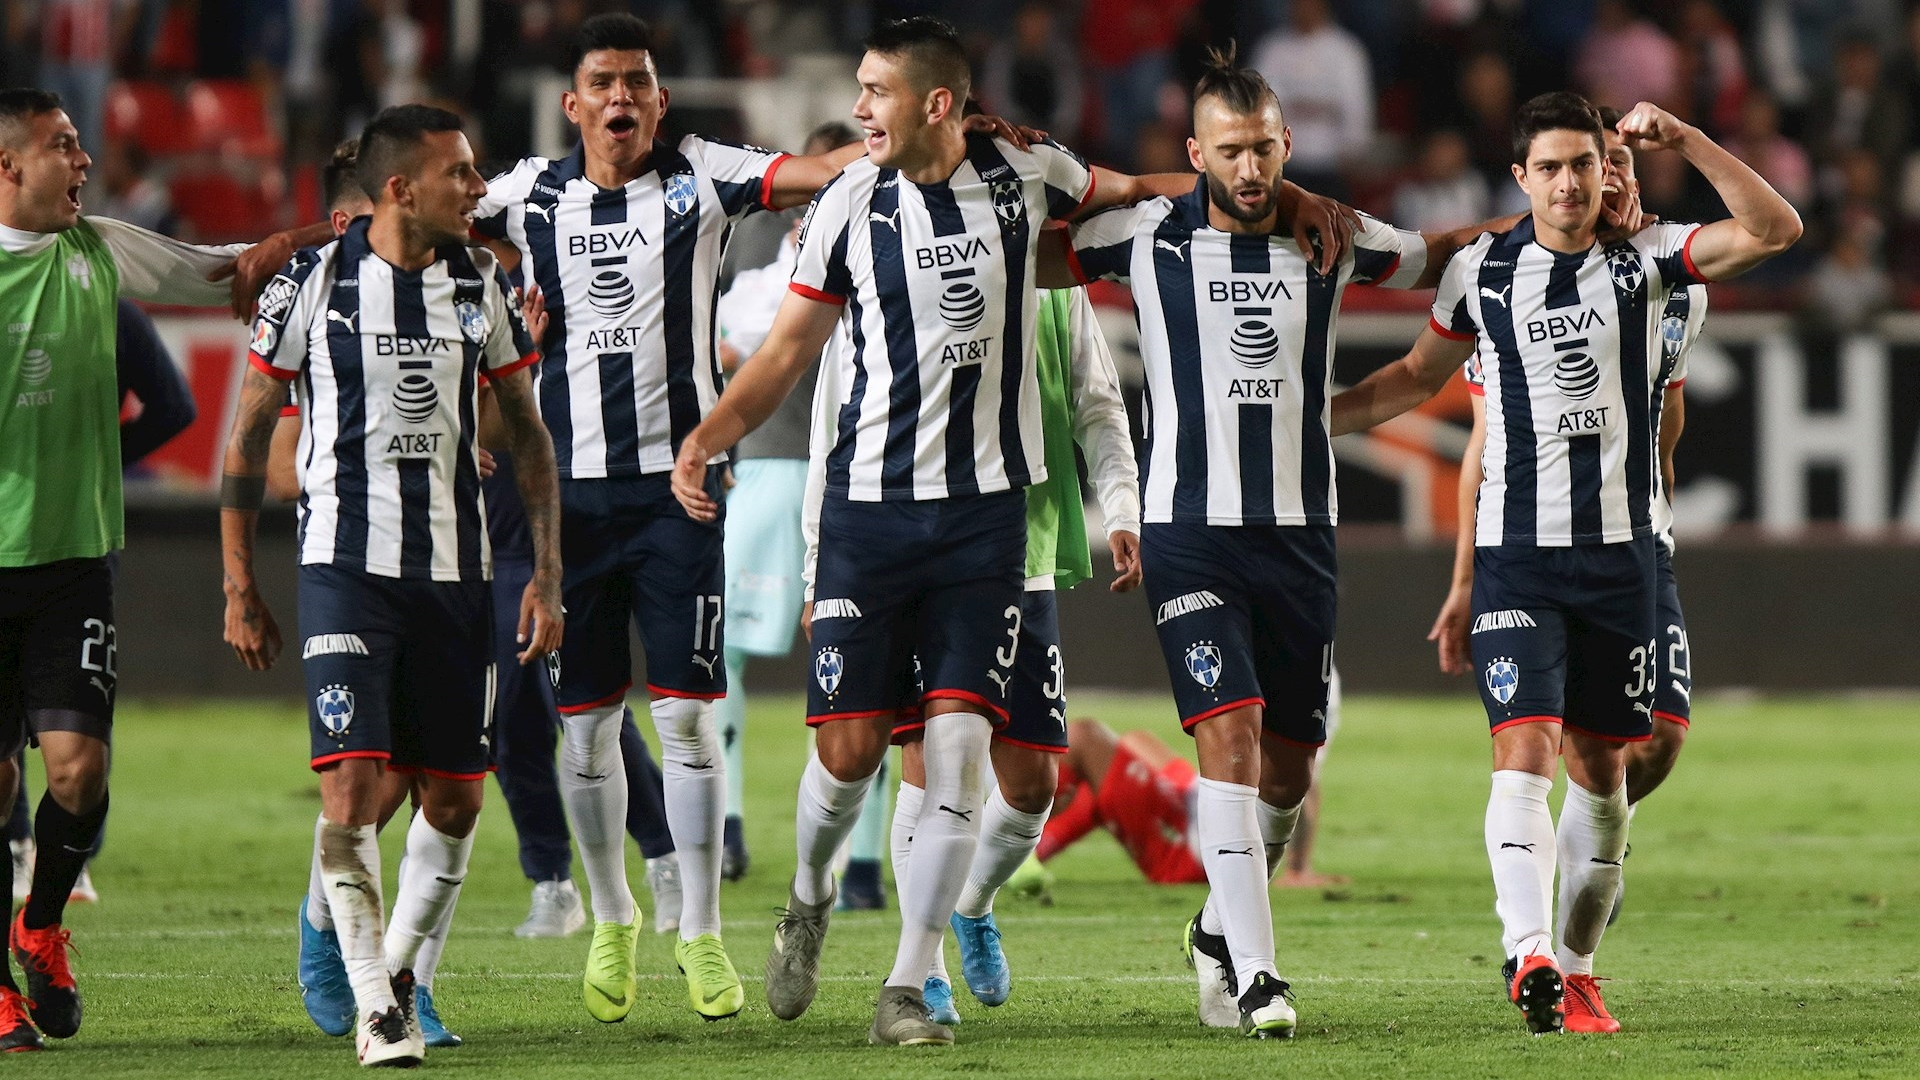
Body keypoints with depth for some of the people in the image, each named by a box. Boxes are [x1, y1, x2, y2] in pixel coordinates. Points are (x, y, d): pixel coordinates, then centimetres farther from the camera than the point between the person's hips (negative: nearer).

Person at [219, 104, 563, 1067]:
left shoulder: (481, 285, 6)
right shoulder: (314, 283, -3)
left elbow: (527, 435, 14)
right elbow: (250, 430, 5)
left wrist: (546, 575, 6)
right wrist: (240, 587, 3)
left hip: (455, 571, 4)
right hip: (347, 563, -4)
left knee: (454, 800, 4)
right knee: (353, 786, -15)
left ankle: (401, 968, 25)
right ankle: (374, 1007, -8)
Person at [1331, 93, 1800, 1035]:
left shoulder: (1644, 260, 1)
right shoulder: (1481, 270, 5)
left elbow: (1776, 230, -11)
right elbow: (1418, 376, 21)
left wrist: (1684, 141, -19)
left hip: (1620, 551, 1)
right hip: (1515, 553, -1)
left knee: (1600, 767, 7)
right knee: (1524, 751, -16)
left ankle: (1575, 967, 18)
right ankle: (1529, 956, -29)